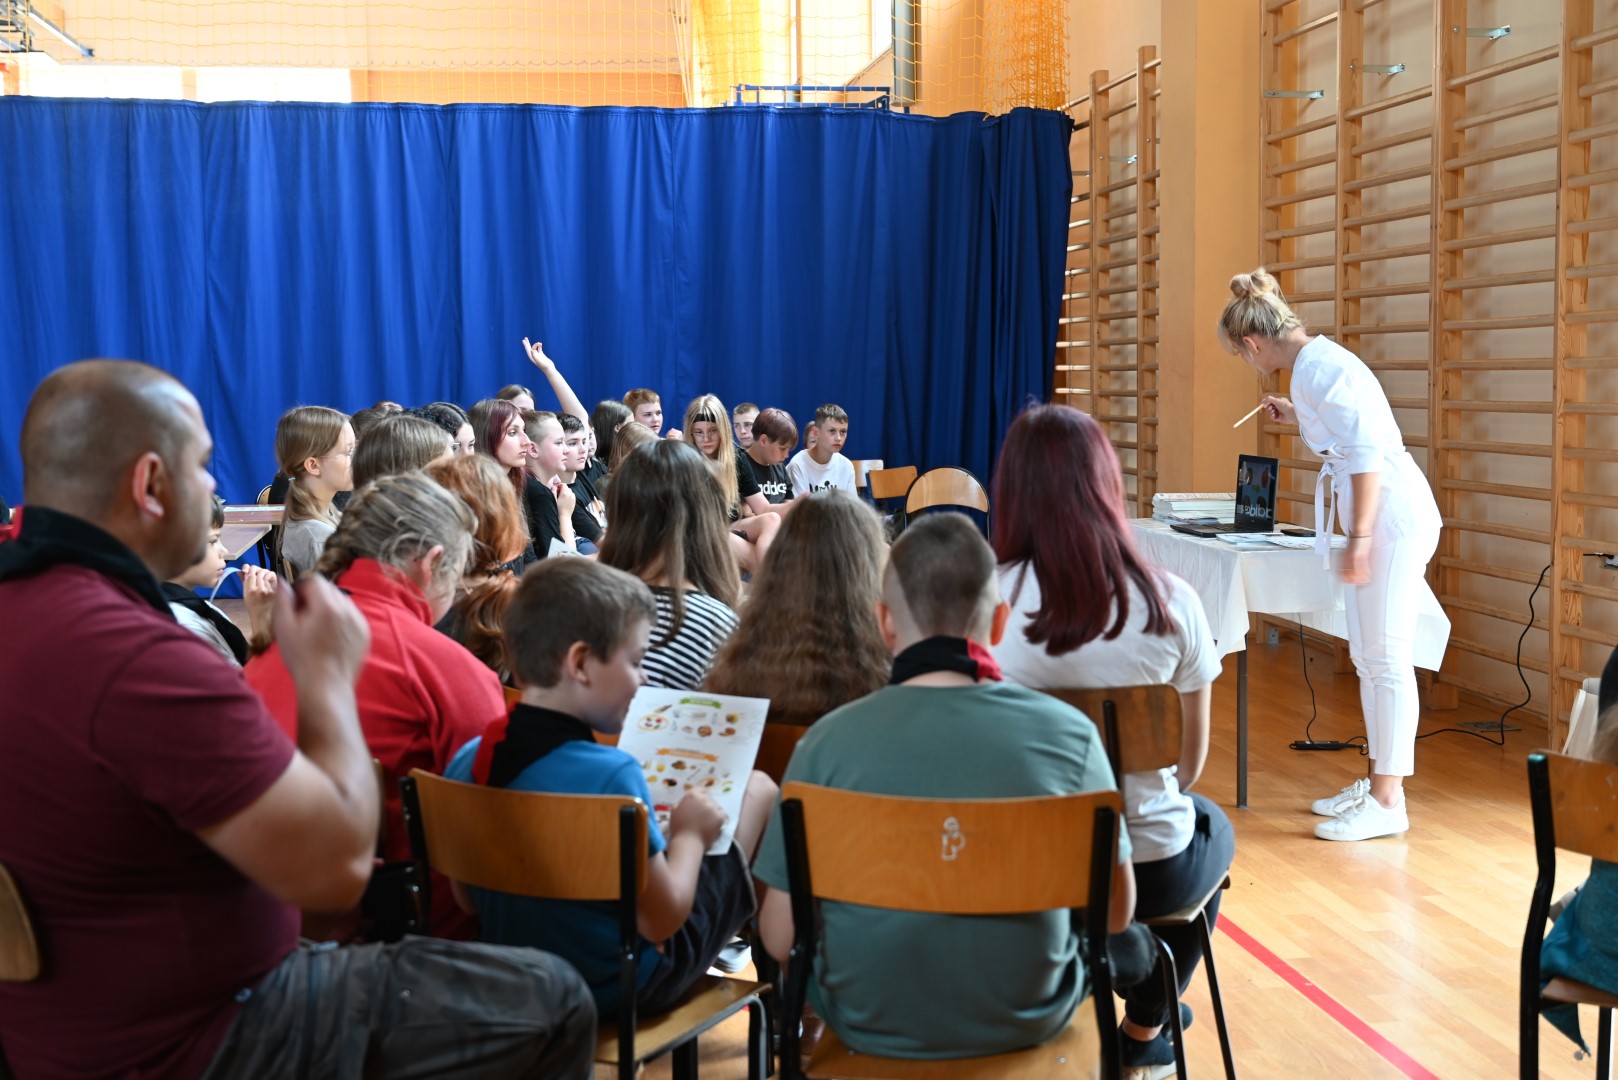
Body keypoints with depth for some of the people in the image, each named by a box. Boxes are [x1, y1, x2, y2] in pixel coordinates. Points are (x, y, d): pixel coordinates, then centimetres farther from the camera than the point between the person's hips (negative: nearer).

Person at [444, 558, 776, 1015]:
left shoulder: (467, 761, -10)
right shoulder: (610, 774, -31)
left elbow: (467, 897, 4)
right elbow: (661, 921, -24)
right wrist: (689, 834, -7)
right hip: (623, 989, -7)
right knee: (757, 789, 8)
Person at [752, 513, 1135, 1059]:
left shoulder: (829, 741, -19)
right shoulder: (1068, 732, -18)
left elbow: (780, 939, -13)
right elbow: (1116, 911, -6)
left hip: (872, 1024, 0)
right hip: (1027, 1022, 1)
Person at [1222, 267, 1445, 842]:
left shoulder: (1317, 366, -16)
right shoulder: (1314, 360, 13)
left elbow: (1367, 453, -22)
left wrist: (1359, 538, -21)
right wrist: (1297, 417, 27)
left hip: (1393, 516, -10)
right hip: (1376, 518, 10)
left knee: (1385, 659, -6)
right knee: (1368, 658, 15)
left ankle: (1388, 801, 0)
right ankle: (1375, 781, 24)